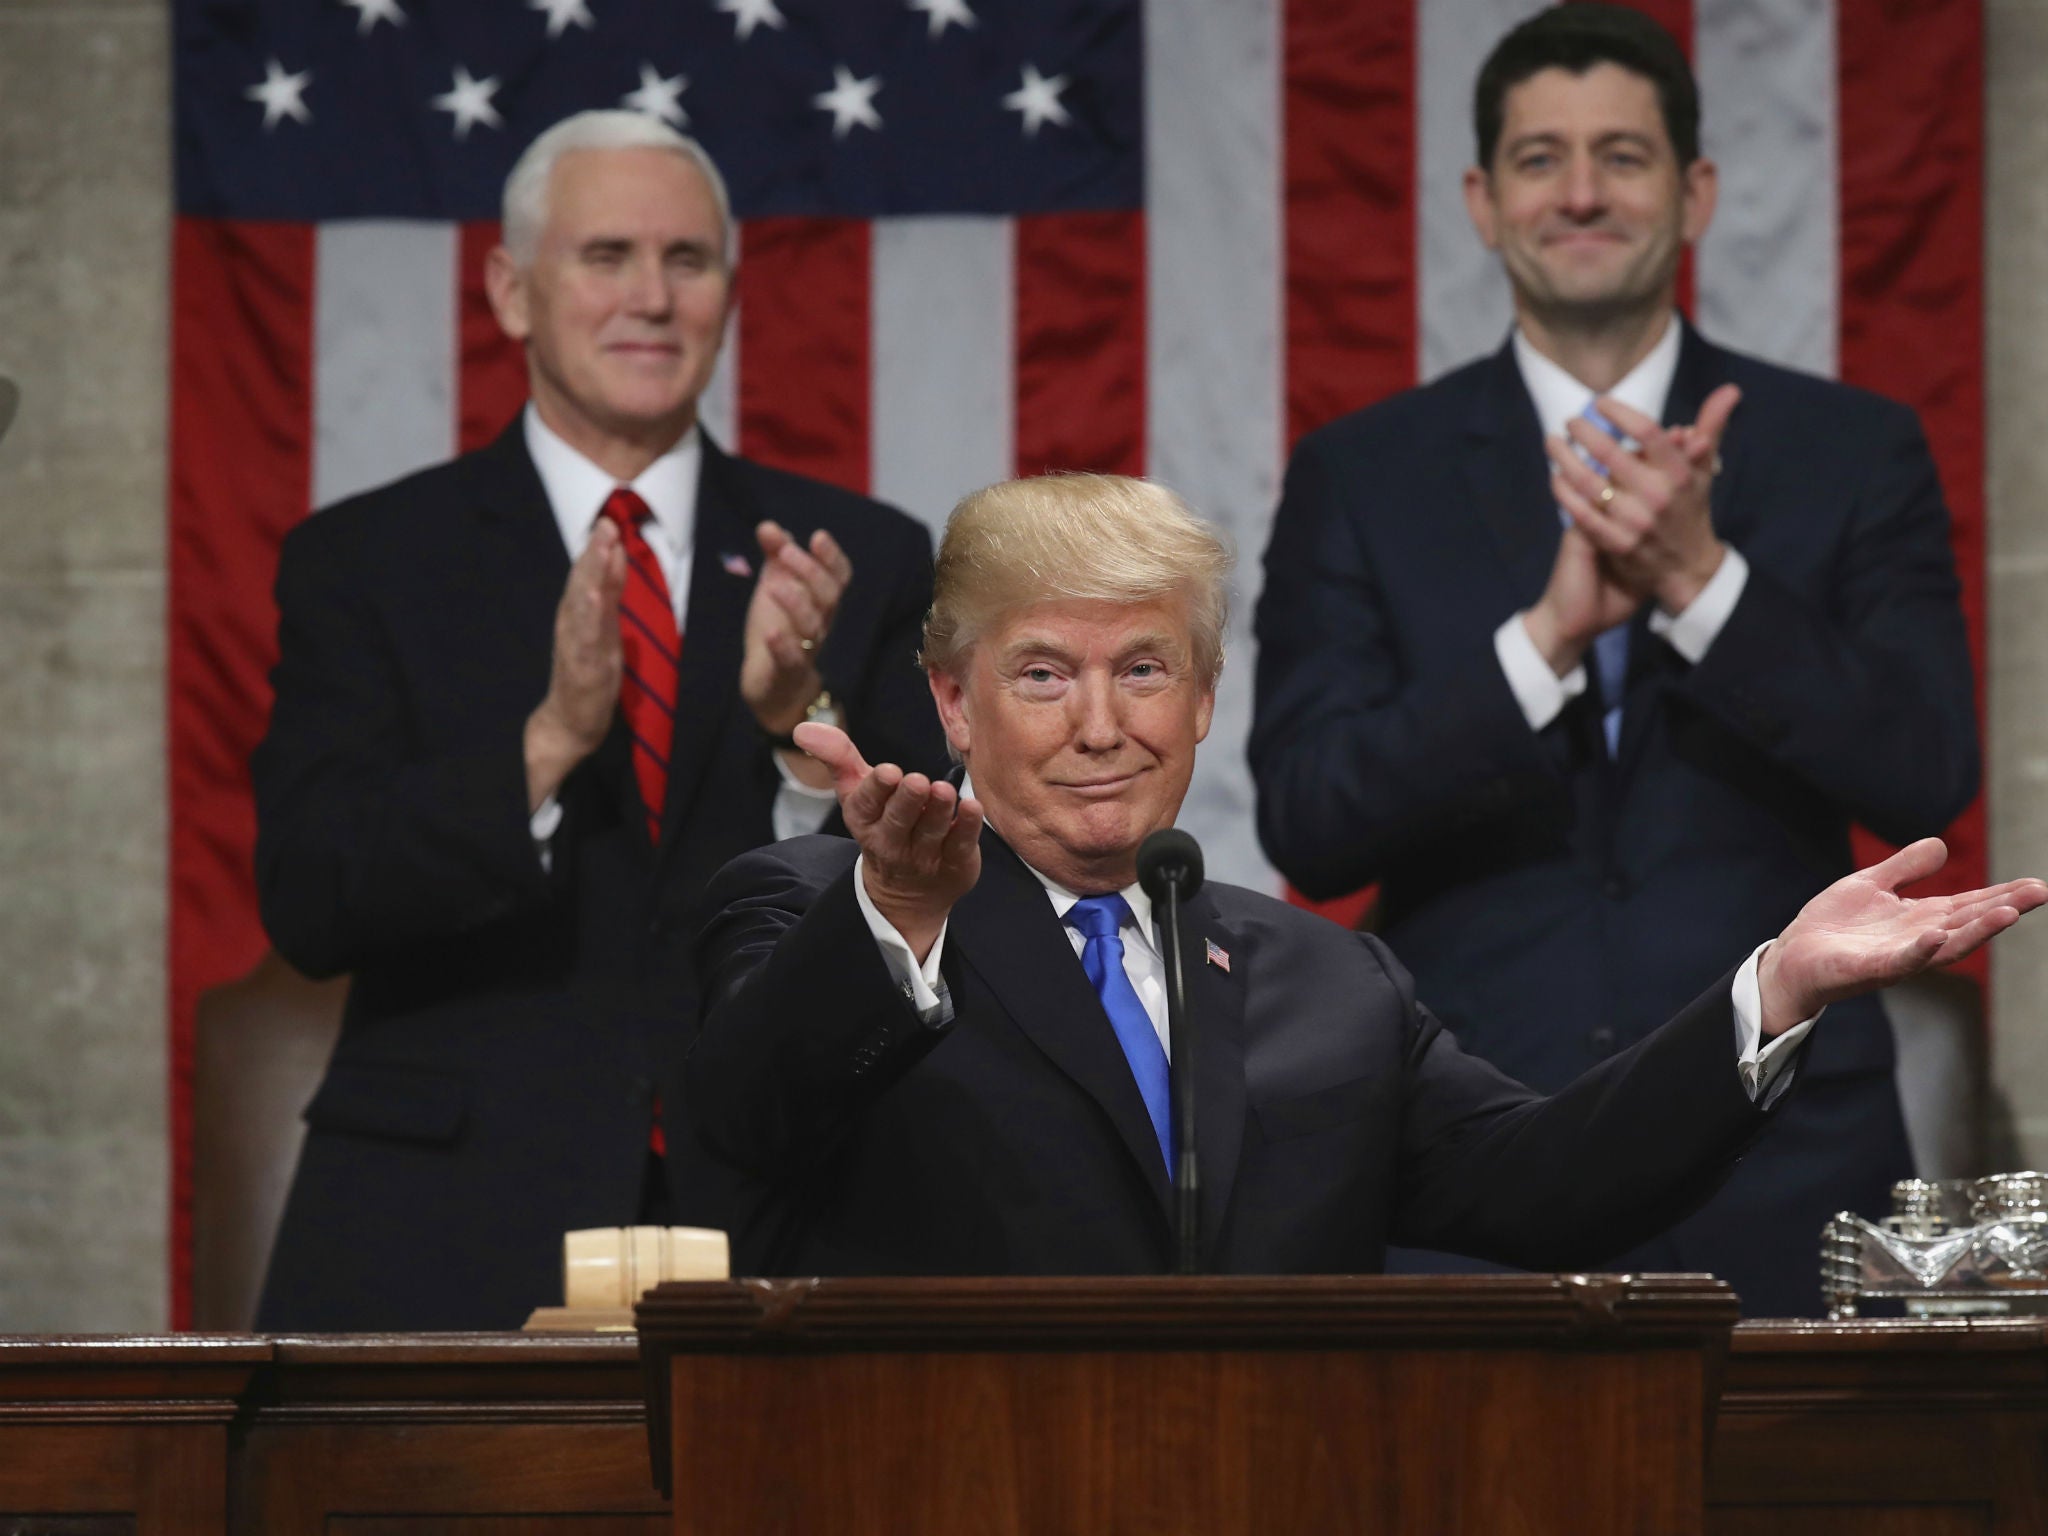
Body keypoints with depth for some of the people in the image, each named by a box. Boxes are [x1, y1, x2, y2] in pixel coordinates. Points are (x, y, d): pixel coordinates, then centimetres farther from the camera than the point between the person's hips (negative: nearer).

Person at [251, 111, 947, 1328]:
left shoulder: (861, 563, 9)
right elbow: (309, 906, -6)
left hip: (769, 1225, 1)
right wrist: (547, 740, -20)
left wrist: (799, 717, -16)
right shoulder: (365, 563, 5)